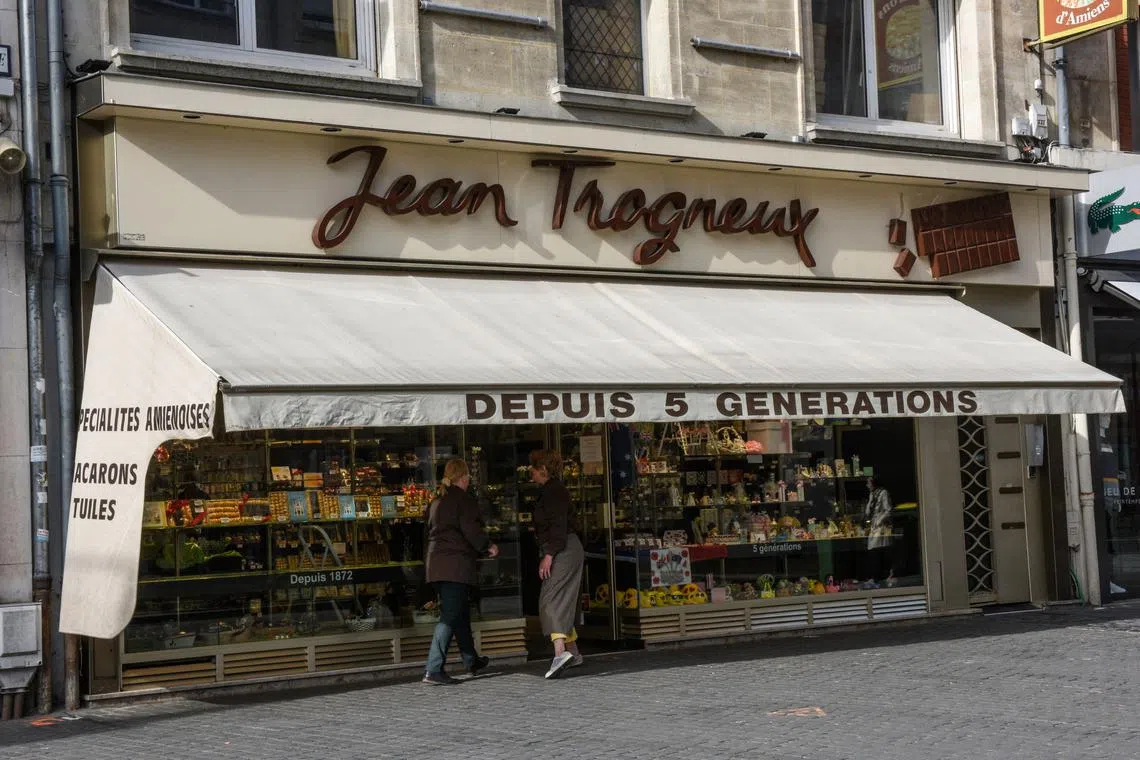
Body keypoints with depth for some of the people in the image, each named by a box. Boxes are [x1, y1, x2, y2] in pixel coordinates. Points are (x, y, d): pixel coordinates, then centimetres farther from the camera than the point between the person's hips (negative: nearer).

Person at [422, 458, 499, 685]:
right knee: (450, 617, -9)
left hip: (437, 563, 9)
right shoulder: (465, 501, -8)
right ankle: (433, 670, -15)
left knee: (461, 614, 21)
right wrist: (488, 547, 1)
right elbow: (471, 530, -17)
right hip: (456, 564, -8)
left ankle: (472, 661, 36)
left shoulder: (436, 502, 16)